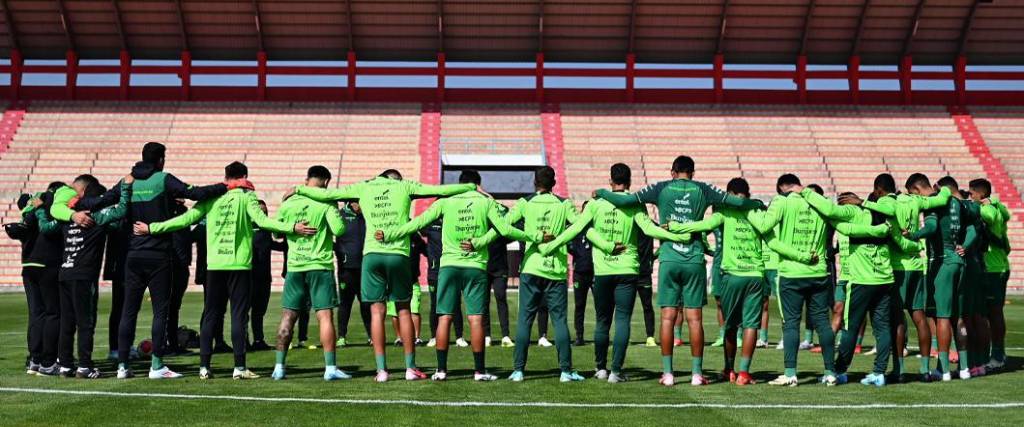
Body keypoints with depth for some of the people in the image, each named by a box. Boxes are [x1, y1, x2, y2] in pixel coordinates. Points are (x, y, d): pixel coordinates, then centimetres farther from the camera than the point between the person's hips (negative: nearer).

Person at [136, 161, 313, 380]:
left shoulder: (211, 197, 7)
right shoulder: (246, 196, -1)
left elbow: (186, 219, 3)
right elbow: (261, 220, -15)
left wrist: (151, 228, 12)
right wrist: (293, 227, -18)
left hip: (214, 265, 3)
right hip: (239, 265, -3)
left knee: (210, 315, 9)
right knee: (239, 315, 1)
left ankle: (204, 366, 8)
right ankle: (239, 367, 0)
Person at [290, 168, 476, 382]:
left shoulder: (363, 187, 14)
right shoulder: (405, 186, 11)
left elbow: (326, 194, 12)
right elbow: (441, 189, 8)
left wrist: (299, 189, 25)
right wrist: (472, 187, 18)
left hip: (372, 254, 1)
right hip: (398, 254, -1)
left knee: (377, 311, 3)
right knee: (404, 310, 9)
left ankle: (381, 369, 1)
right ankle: (410, 368, 11)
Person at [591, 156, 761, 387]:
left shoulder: (661, 188, 2)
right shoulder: (702, 190, 4)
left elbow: (625, 200, -3)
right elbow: (738, 202, 2)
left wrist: (601, 192, 12)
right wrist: (758, 204, 21)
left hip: (669, 260, 0)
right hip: (695, 261, 0)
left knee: (667, 317, 3)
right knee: (694, 318, 3)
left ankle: (667, 373, 4)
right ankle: (697, 373, 6)